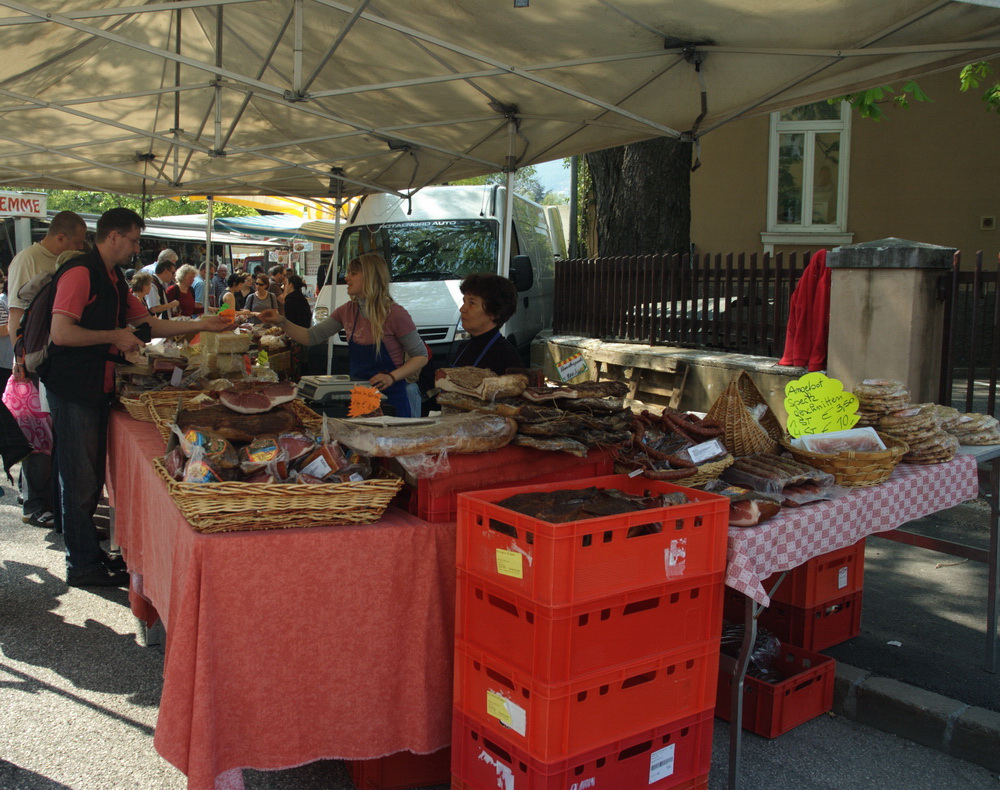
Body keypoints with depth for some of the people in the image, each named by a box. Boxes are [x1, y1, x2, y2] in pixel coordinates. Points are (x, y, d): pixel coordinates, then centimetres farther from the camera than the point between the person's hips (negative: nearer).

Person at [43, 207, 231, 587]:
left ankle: (88, 552, 26)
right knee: (80, 479, -1)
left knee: (91, 476, 15)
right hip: (73, 389, -9)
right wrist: (116, 336, -16)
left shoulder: (114, 279, 15)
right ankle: (82, 565, 9)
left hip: (98, 389, 9)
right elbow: (61, 332, -24)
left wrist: (199, 325, 15)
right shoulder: (80, 273, -16)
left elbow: (146, 323, 20)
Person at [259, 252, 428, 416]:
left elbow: (421, 356, -9)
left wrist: (392, 377, -21)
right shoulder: (347, 311, 5)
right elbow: (312, 337, 8)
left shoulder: (395, 314, -14)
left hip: (390, 398, -6)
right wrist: (282, 322, -6)